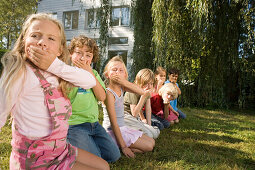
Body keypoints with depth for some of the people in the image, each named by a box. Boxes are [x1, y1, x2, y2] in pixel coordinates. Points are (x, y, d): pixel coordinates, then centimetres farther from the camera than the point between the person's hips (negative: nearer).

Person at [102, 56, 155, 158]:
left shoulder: (121, 88, 3)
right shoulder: (109, 92, -21)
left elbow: (142, 92, -9)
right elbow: (113, 123, -22)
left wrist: (124, 81, -21)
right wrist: (123, 146, -20)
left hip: (122, 128, 8)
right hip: (113, 131, -8)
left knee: (152, 142, 13)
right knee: (148, 146, -7)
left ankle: (116, 146, 7)